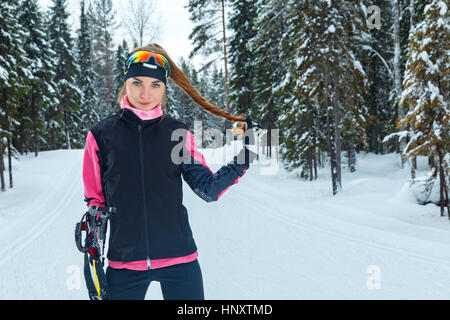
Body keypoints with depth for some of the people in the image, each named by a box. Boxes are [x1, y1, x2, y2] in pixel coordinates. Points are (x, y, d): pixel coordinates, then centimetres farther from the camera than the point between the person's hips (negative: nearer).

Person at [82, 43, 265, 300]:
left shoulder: (179, 134, 2)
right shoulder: (102, 134, 1)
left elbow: (208, 189, 0)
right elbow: (95, 197, 9)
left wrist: (246, 157, -8)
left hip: (179, 260, 0)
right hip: (124, 263, 0)